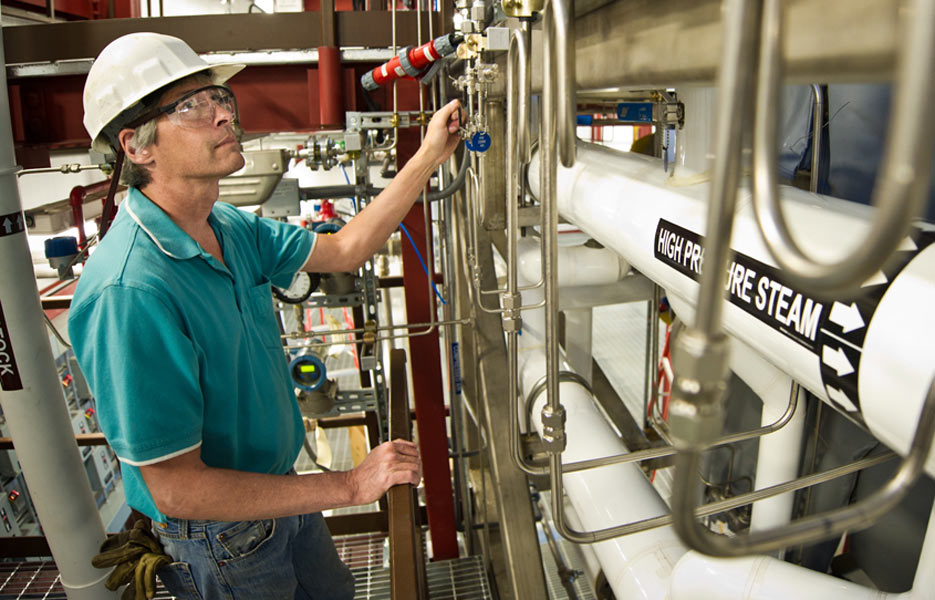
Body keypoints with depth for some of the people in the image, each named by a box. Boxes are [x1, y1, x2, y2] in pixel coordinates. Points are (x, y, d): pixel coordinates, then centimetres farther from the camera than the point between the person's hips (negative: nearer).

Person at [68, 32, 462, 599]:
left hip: (277, 488, 8)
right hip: (220, 546, -7)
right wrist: (351, 485, -26)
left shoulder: (228, 226, -6)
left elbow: (345, 250, 4)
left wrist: (428, 158, -2)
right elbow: (177, 489, -30)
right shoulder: (130, 294, -33)